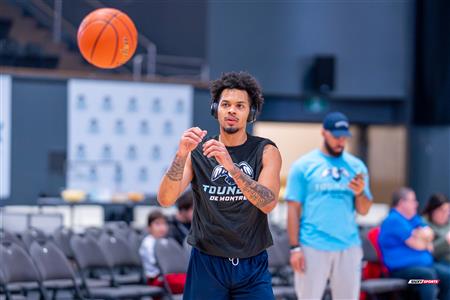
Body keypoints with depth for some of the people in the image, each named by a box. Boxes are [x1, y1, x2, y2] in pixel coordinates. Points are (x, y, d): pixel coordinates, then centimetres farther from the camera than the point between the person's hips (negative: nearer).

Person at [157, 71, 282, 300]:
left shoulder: (266, 152, -2)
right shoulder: (197, 151, -1)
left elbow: (268, 203, -19)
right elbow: (165, 200, -12)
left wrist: (231, 166, -31)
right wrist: (181, 154, -27)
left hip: (252, 267, 0)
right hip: (207, 264, 0)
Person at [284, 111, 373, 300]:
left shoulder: (356, 166, 9)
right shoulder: (304, 165, 1)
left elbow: (363, 210, 9)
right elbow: (293, 209, -2)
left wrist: (359, 193, -13)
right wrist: (295, 247, -9)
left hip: (349, 247, 3)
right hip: (313, 247, -3)